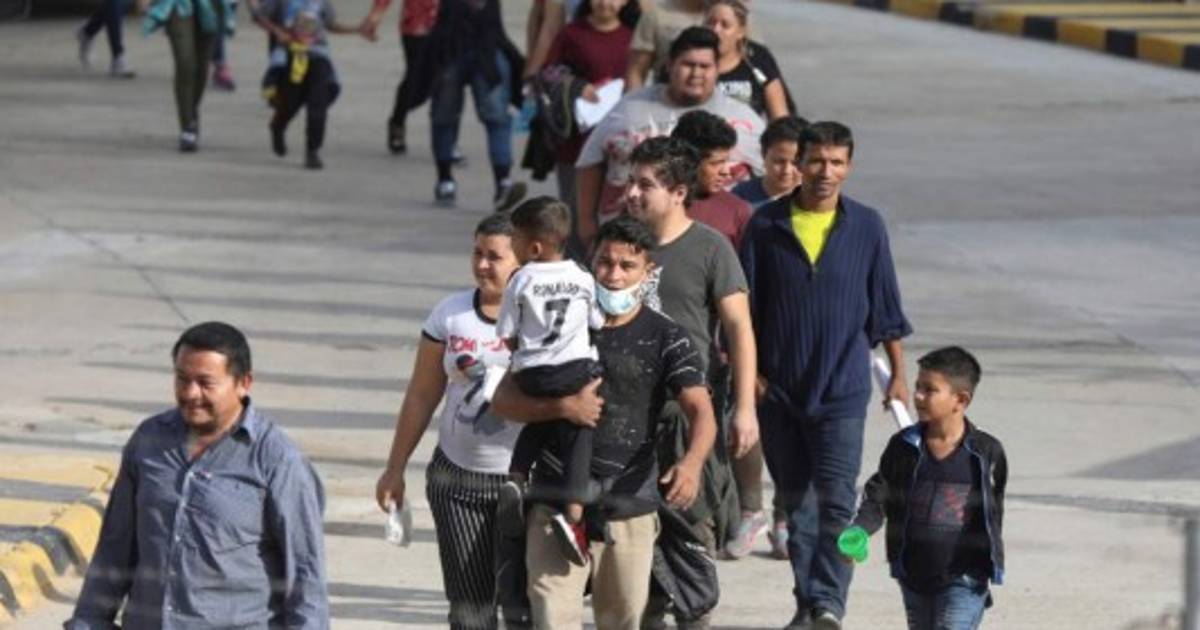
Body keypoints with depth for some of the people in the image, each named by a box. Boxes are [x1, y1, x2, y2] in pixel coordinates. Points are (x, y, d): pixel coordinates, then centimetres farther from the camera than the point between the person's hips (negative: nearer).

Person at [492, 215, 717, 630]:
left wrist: (692, 463, -34)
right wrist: (562, 407, -18)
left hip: (632, 508, 0)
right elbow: (504, 398, 1)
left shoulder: (665, 338, 0)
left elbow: (701, 412, -13)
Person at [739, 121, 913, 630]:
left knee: (837, 503, -11)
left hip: (842, 390, -2)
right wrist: (749, 370, -1)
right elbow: (745, 305, 5)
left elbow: (885, 307, 8)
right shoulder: (767, 225, 1)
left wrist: (898, 374, 8)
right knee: (795, 502, 9)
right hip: (779, 388, 2)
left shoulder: (866, 227, 1)